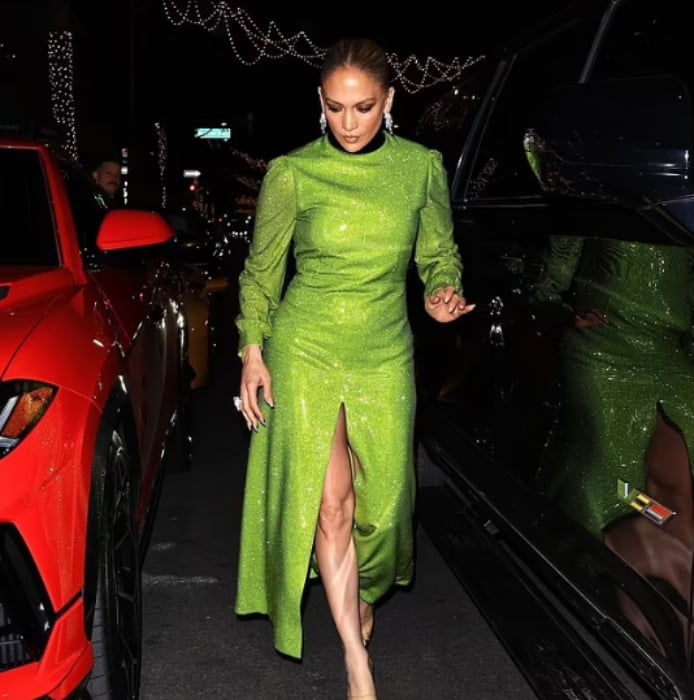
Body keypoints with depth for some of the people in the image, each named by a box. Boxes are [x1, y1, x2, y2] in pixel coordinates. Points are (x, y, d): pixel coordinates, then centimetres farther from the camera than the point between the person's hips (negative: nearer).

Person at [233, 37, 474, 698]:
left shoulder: (421, 167, -2)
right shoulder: (291, 173, -7)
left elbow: (439, 253, 11)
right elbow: (262, 268, 3)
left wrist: (445, 293, -10)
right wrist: (253, 351, -1)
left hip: (384, 353, 2)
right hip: (303, 348, -2)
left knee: (379, 497, 9)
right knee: (327, 501, -4)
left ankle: (364, 593, 42)